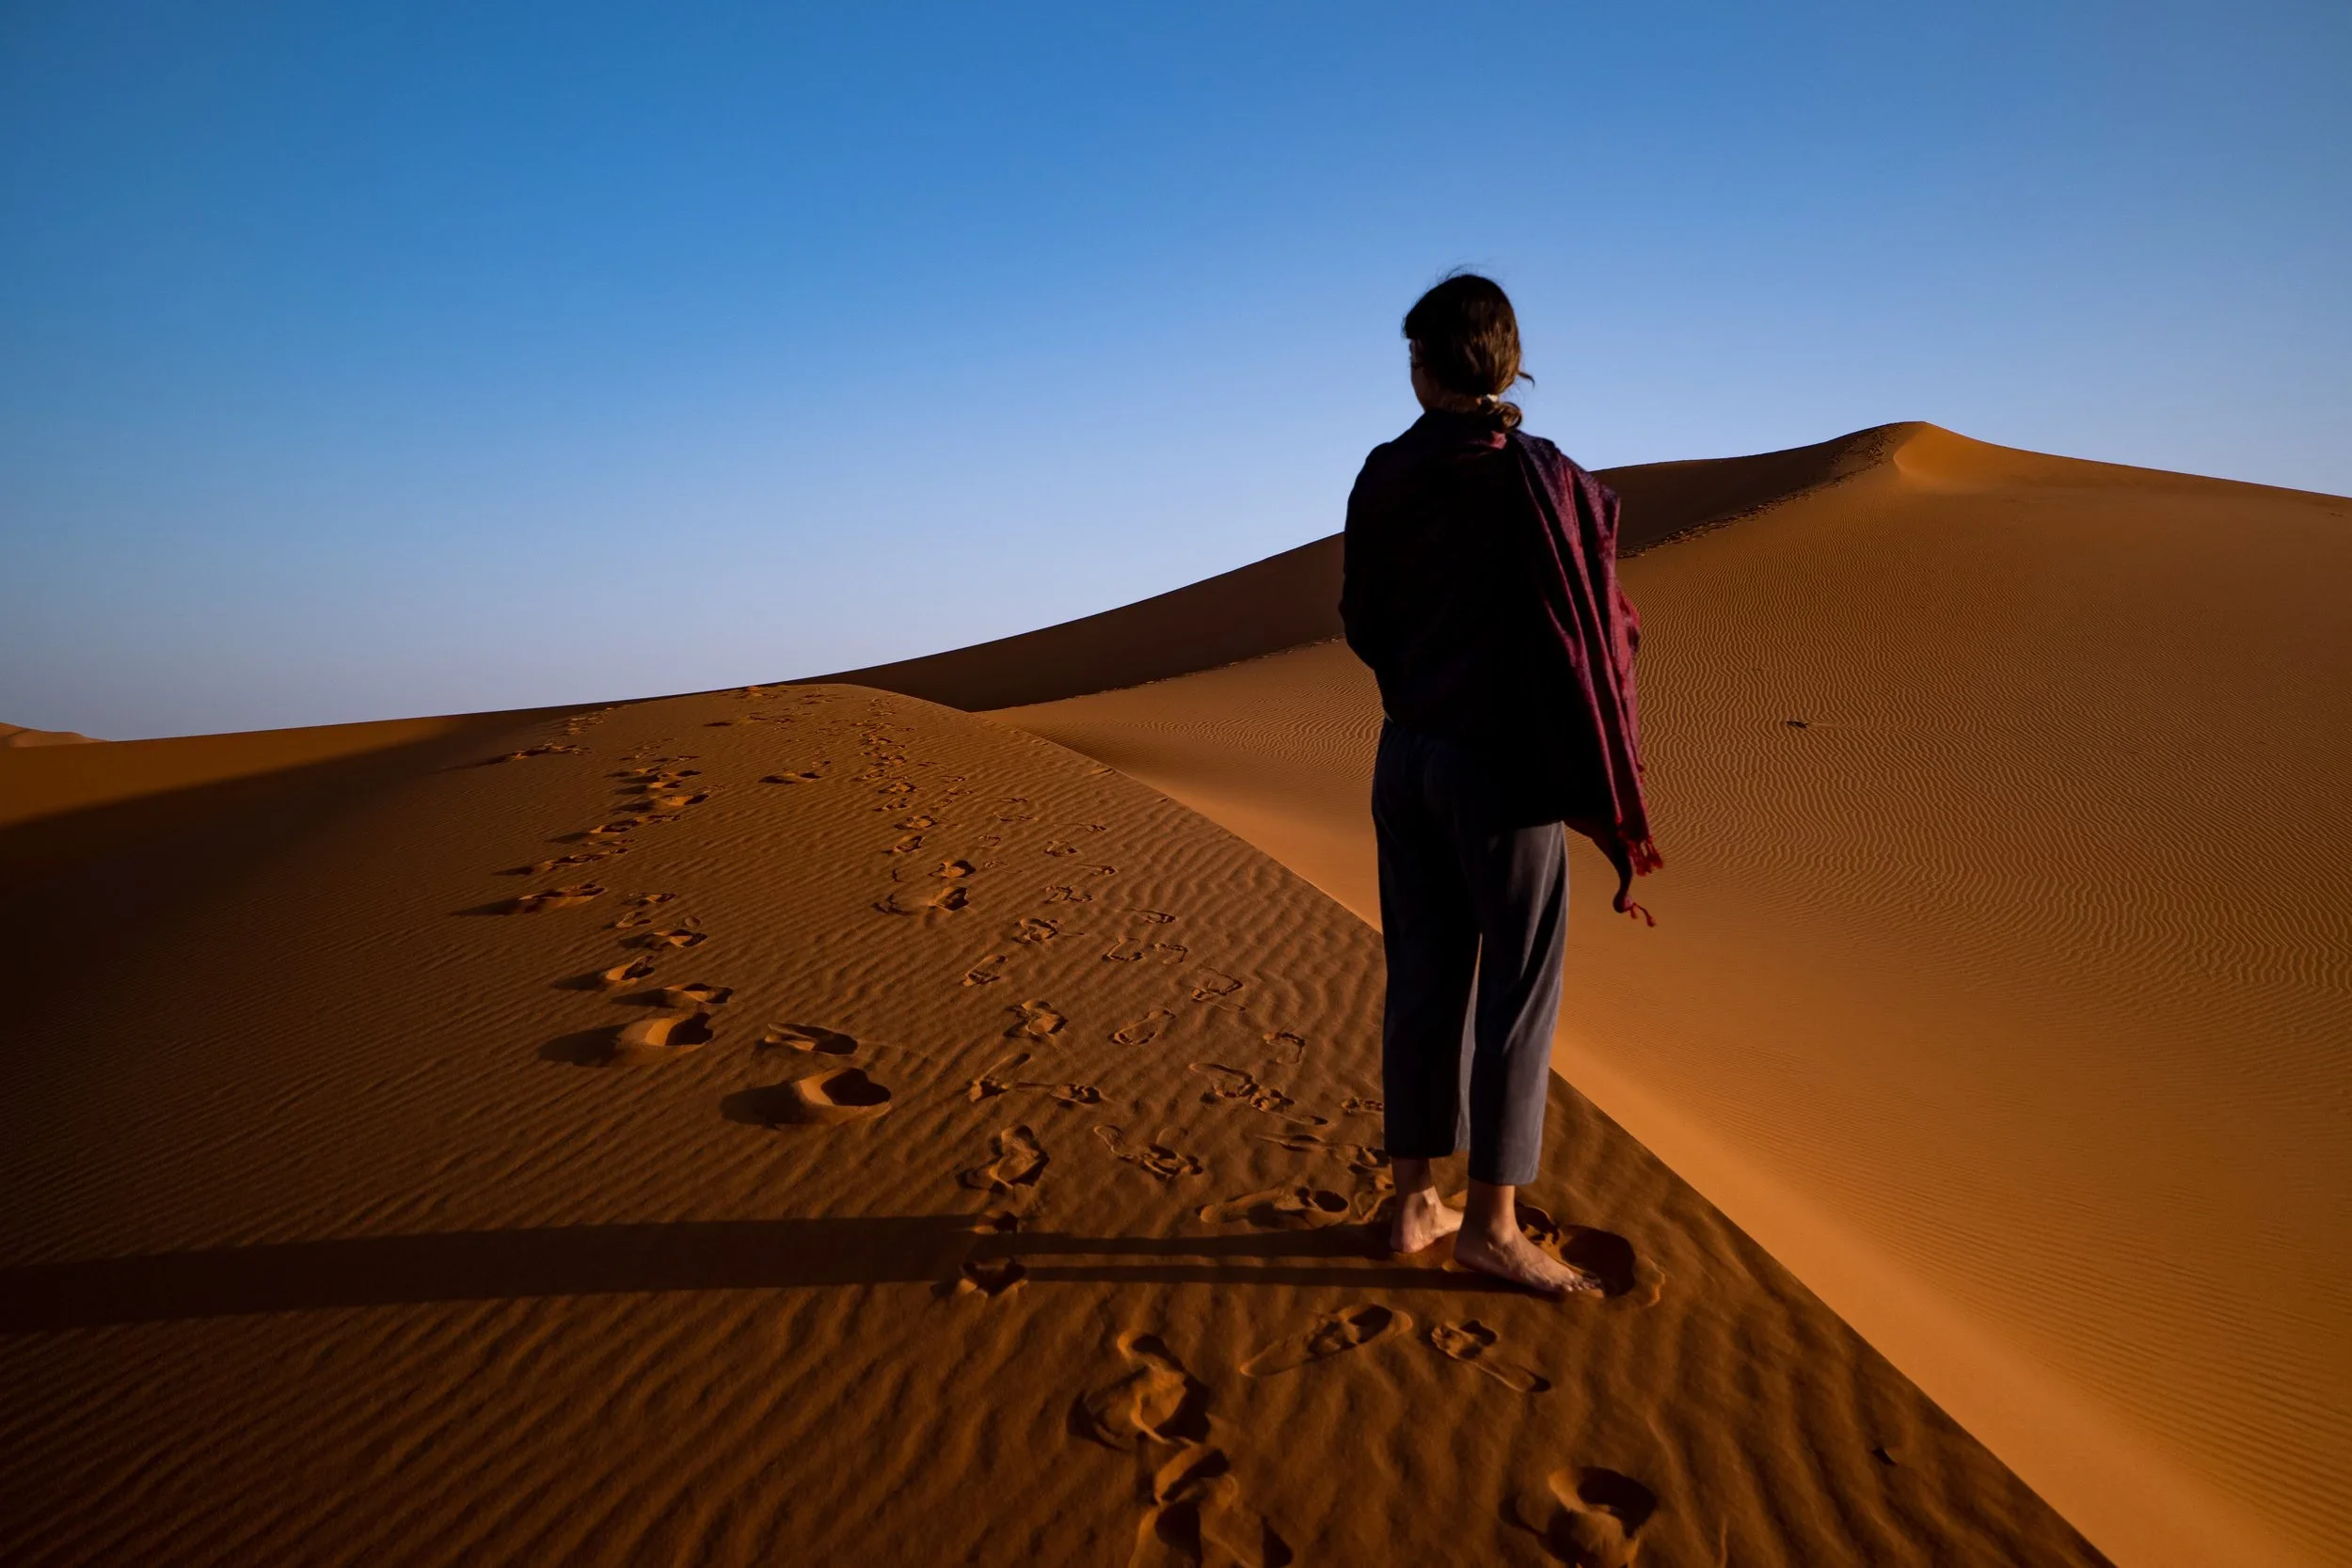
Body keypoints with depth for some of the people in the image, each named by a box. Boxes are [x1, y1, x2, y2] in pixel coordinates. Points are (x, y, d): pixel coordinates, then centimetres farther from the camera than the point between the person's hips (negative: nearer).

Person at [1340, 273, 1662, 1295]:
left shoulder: (1381, 478, 1)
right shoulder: (1538, 479, -14)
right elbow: (1594, 627, -11)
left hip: (1406, 752, 6)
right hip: (1500, 762, -5)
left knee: (1423, 978, 12)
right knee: (1520, 987, 4)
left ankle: (1414, 1202, 21)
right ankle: (1490, 1222, 10)